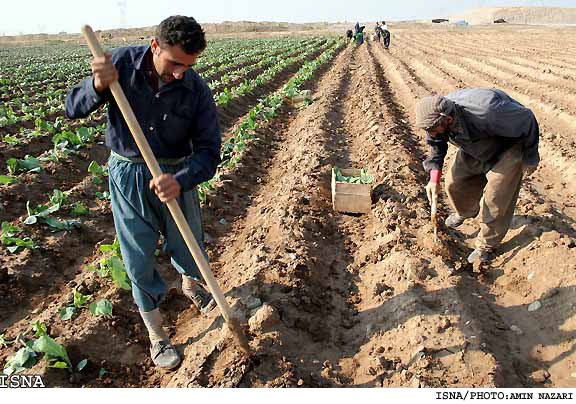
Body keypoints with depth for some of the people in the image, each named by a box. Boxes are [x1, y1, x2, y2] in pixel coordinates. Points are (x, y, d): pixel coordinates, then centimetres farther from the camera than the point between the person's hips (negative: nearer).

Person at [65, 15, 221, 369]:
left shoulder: (197, 90, -13)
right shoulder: (123, 63, -12)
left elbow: (209, 151, -15)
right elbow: (74, 109, -6)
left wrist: (180, 181, -34)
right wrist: (98, 85, -28)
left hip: (175, 176, 1)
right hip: (128, 176, 0)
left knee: (188, 245, 15)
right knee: (139, 259, 6)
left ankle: (191, 285, 52)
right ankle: (156, 333, 27)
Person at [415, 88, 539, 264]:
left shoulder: (486, 110, -44)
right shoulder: (438, 115, -24)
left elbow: (527, 120, -27)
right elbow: (437, 147, -6)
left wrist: (530, 158, -13)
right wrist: (434, 178, -21)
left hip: (509, 146, -5)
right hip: (475, 147, 6)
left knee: (496, 198, -7)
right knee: (456, 179, 6)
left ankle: (487, 245, 13)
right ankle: (465, 211, 40)